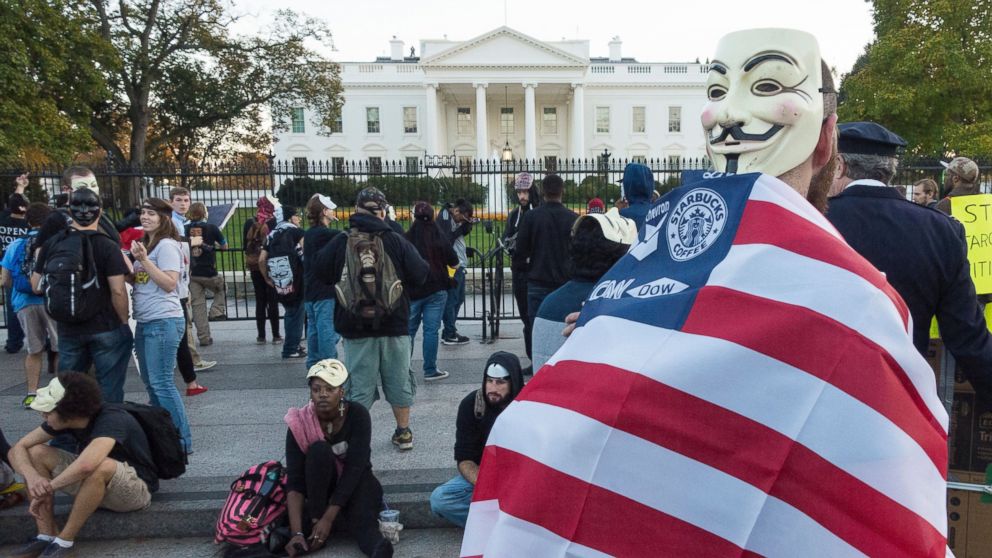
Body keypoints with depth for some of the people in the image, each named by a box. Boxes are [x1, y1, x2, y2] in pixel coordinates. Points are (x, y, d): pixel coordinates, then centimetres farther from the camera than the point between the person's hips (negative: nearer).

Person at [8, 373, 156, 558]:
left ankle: (64, 541, -19)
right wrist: (32, 476, -26)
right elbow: (18, 448, -6)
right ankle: (47, 535, -6)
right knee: (35, 453, -5)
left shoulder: (111, 420, -31)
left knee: (102, 466, -40)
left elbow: (86, 465, -47)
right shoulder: (65, 419, -9)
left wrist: (47, 489, -32)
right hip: (92, 482, 8)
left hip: (136, 489, -7)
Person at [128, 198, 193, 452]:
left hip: (163, 322, -10)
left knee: (161, 383, -9)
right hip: (145, 322, 10)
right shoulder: (145, 244, 17)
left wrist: (144, 260, -22)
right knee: (150, 383, 14)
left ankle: (181, 440, -1)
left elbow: (169, 283, -18)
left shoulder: (167, 245, -10)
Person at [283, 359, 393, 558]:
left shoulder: (357, 415, -22)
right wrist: (297, 532, -35)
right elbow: (294, 482, -23)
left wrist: (328, 519, -32)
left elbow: (354, 469, -27)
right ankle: (314, 524, -28)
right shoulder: (299, 424, -19)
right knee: (319, 450, -31)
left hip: (355, 481, -1)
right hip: (320, 485, 1)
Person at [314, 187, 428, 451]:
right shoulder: (396, 241, -8)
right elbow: (420, 275, -7)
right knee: (398, 380, 14)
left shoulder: (340, 243, -7)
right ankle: (404, 432, 25)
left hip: (355, 329, 0)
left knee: (360, 385, 8)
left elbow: (321, 273, 2)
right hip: (395, 326, 0)